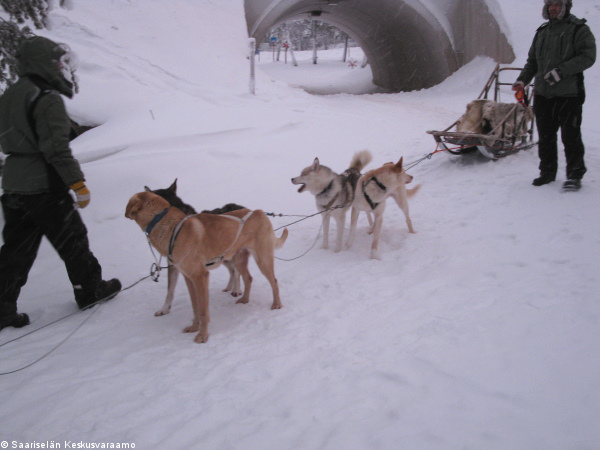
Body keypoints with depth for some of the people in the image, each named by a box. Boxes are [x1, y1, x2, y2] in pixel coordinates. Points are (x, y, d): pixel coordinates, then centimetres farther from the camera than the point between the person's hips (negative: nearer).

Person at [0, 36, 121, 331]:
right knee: (72, 241, 9)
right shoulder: (48, 100, -15)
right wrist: (78, 183, -18)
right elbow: (57, 148, -21)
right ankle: (90, 290, 24)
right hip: (44, 189, -8)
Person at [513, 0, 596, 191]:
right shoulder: (542, 32, 17)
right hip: (542, 94, 5)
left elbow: (588, 57, -11)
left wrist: (561, 71, -21)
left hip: (569, 94, -5)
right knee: (545, 136, 9)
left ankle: (575, 175, 8)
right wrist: (522, 79, 5)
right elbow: (532, 61, 22)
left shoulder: (579, 29, -1)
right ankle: (547, 171, 21)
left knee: (571, 136, -3)